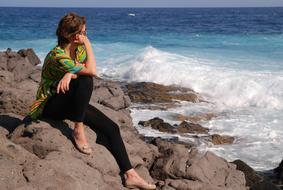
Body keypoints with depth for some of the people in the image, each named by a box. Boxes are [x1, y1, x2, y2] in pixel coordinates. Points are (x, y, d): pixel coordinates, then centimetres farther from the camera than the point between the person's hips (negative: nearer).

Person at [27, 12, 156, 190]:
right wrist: (88, 44, -21)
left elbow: (86, 70, -15)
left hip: (72, 102, 8)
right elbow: (92, 71, -28)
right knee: (85, 81, -34)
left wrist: (70, 74, -33)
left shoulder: (79, 50, 2)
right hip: (49, 106, -8)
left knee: (112, 127, -7)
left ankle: (130, 175, -8)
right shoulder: (57, 55, -23)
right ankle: (78, 130, -22)